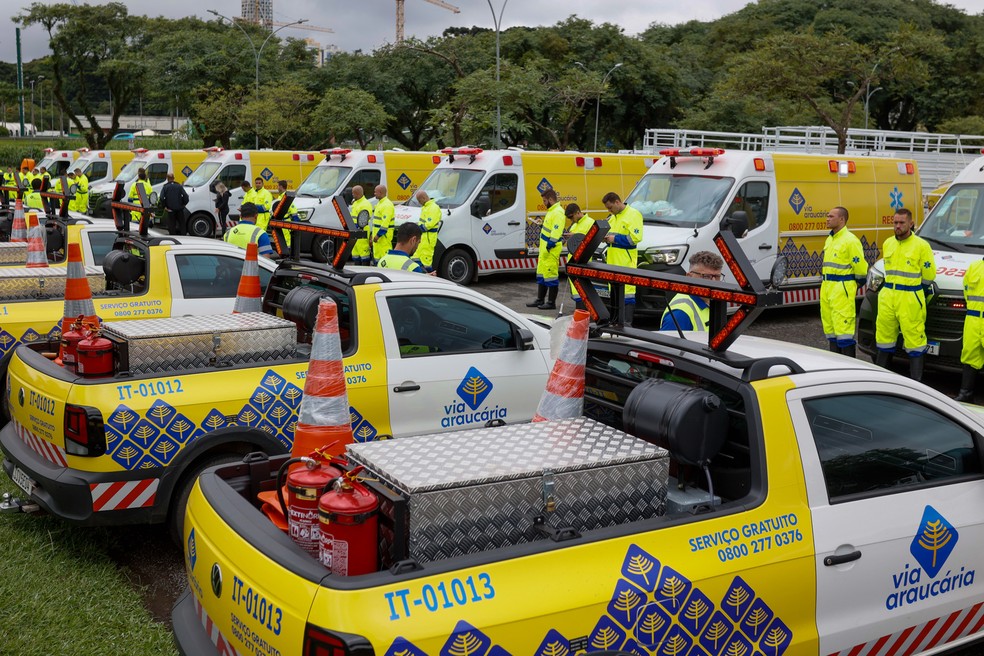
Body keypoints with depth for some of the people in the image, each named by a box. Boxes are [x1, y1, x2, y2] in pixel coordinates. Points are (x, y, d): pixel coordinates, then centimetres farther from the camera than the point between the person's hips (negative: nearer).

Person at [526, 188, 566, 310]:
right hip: (544, 247, 11)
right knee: (541, 272, 16)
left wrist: (549, 246, -27)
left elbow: (556, 231, -24)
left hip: (551, 249, -11)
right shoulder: (551, 211, 18)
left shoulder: (558, 212, -16)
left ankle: (551, 302, -1)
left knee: (551, 273, -7)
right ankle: (540, 299, 25)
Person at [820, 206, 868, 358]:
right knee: (830, 327, 13)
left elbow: (860, 266, -10)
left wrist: (855, 285, -1)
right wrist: (826, 286, 17)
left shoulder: (850, 240, -11)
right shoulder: (829, 240, 17)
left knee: (843, 328, -10)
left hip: (842, 290, -9)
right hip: (826, 288, 9)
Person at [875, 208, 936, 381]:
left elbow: (929, 274, -1)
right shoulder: (888, 243, 12)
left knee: (914, 339, -4)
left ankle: (916, 381, 1)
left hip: (910, 299, -6)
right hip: (887, 297, 6)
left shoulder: (921, 245, -6)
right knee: (884, 335, 13)